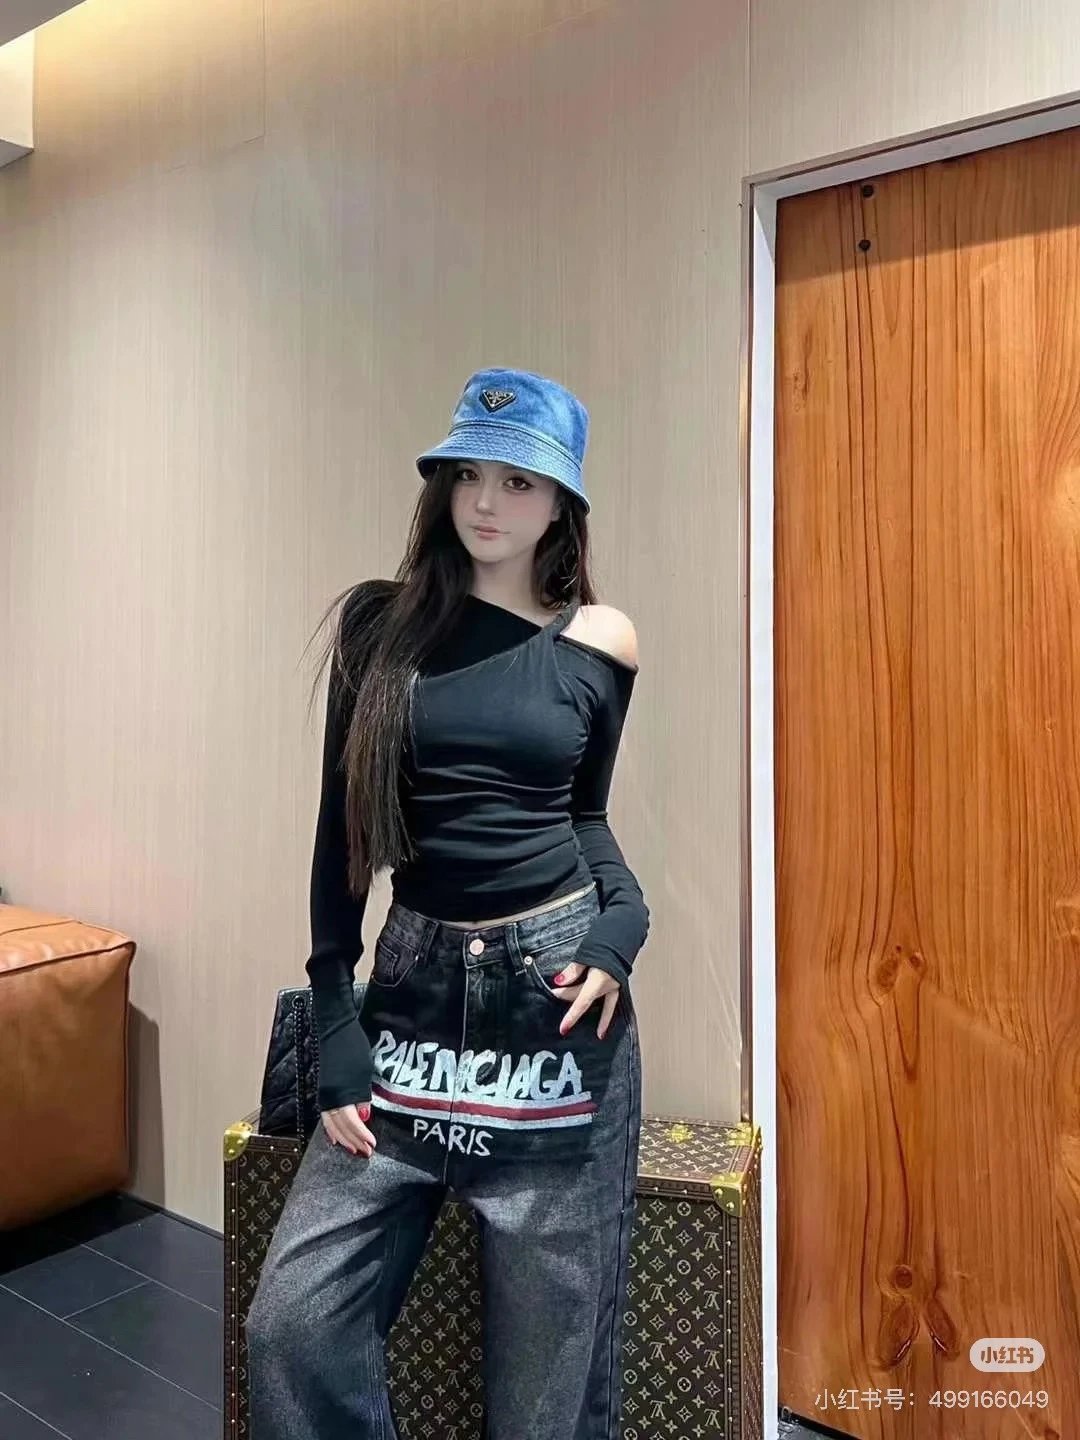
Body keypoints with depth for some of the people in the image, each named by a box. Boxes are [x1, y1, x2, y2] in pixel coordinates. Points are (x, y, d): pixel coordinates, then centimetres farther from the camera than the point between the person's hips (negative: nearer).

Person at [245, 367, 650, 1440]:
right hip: (416, 987, 1)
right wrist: (334, 1026, -2)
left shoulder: (600, 642, 2)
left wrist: (624, 919, -7)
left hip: (555, 987, -1)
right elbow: (341, 830, 1)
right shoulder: (379, 621, 2)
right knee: (292, 1322, -1)